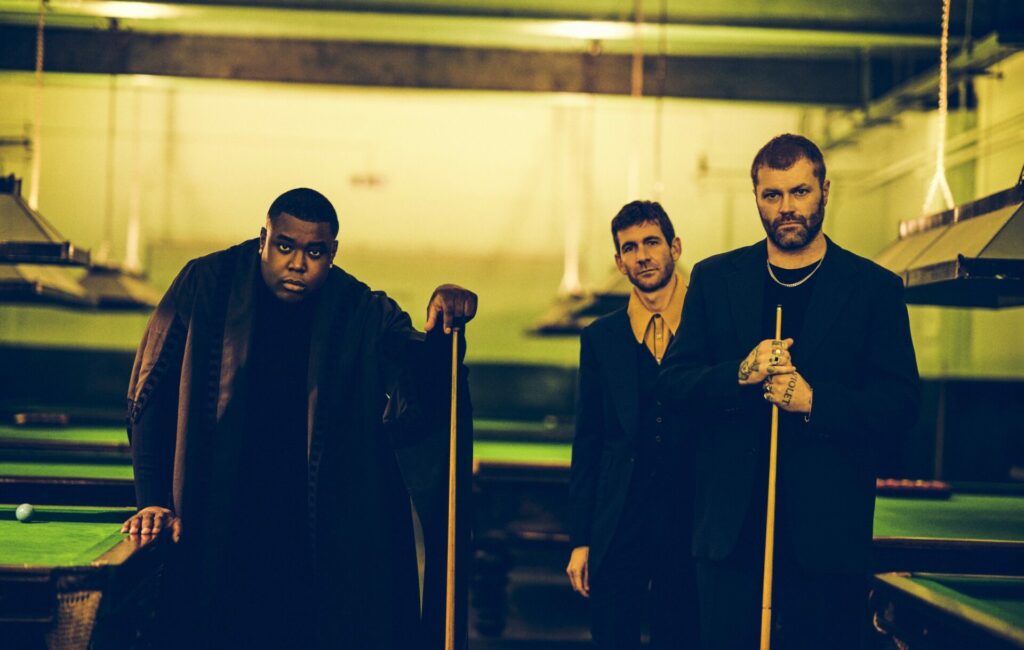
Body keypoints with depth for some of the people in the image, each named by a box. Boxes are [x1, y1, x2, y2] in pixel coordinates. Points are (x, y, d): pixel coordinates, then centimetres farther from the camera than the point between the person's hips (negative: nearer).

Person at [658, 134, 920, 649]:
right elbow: (672, 384, 6)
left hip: (827, 534, -1)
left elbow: (900, 404, -2)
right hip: (732, 530, 2)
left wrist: (815, 400, -17)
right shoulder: (714, 278, 10)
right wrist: (739, 376, -14)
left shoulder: (874, 288, 4)